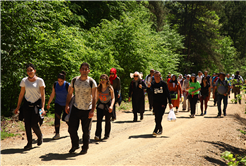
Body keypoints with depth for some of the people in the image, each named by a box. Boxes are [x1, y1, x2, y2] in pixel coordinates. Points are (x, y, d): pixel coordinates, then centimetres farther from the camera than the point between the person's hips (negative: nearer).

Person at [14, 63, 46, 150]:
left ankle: (40, 136, 23)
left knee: (34, 124, -8)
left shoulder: (40, 81, -7)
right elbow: (21, 94, 6)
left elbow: (43, 95, -8)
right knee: (27, 124, 1)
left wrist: (42, 108, -16)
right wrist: (18, 107, 6)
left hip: (37, 104, -3)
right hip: (27, 104, 3)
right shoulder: (24, 81, 1)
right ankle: (29, 143, 13)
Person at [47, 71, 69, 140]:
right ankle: (57, 134, 1)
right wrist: (48, 104, 9)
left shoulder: (67, 85, -19)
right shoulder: (55, 84, -8)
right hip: (58, 104, 3)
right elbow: (52, 94, 3)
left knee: (66, 119, 4)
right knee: (57, 118, -8)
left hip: (66, 105, -3)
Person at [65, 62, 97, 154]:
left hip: (87, 110, -3)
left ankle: (85, 148, 21)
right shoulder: (74, 80, 3)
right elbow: (69, 93, 12)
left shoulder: (91, 82, -6)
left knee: (86, 131, 5)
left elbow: (94, 97, -8)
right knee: (72, 128, 3)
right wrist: (67, 105, 3)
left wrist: (93, 110, -16)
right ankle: (75, 145, 25)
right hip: (75, 108, 3)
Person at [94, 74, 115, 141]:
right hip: (100, 106, 2)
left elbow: (113, 98, -11)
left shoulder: (110, 88, -9)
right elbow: (97, 98, 10)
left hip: (108, 106, -2)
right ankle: (98, 135, -14)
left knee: (107, 121, 6)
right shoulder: (98, 88, -1)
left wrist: (111, 106, -25)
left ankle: (107, 135, 23)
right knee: (99, 120, -13)